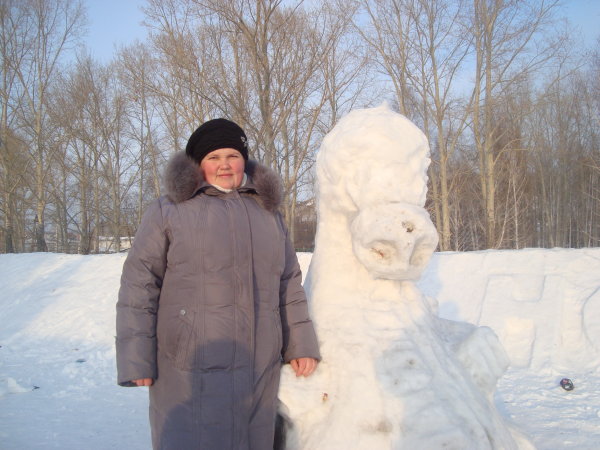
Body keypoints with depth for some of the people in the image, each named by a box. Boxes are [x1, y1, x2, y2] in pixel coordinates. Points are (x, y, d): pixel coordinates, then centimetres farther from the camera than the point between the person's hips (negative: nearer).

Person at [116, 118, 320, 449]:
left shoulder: (267, 213, 16)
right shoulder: (168, 211, 2)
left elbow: (289, 285, 16)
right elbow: (139, 287, -2)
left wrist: (300, 345, 9)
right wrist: (136, 360, -8)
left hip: (258, 373, 4)